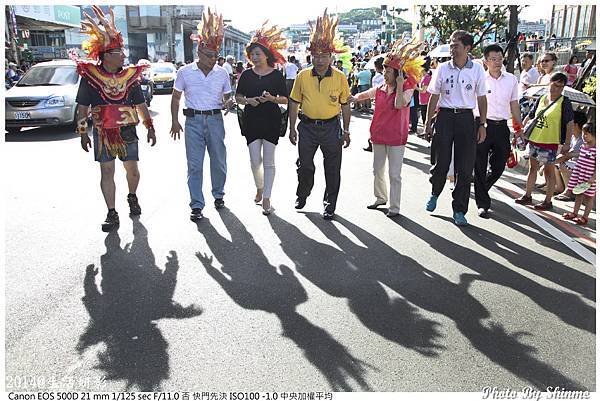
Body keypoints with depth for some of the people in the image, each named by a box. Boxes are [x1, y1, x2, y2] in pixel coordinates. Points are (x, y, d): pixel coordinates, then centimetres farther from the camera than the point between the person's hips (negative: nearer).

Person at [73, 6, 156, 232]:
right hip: (102, 132, -1)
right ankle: (112, 214, 8)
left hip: (127, 131, 1)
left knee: (132, 170, 7)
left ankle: (132, 197, 37)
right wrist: (82, 133, 0)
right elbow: (82, 107, 2)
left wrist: (150, 127, 7)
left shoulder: (130, 75, 4)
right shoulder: (90, 76, -2)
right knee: (107, 172, 1)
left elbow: (141, 104, 9)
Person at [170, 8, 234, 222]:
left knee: (219, 161, 9)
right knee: (194, 165, -1)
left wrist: (229, 103, -12)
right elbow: (176, 97, 8)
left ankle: (218, 195, 31)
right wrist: (174, 121, 2)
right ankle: (196, 205, 4)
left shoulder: (222, 73, 4)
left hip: (215, 119, 2)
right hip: (193, 120, -1)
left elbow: (227, 96, 13)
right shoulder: (185, 72, 1)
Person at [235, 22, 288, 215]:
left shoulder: (277, 75, 0)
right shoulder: (246, 75, 6)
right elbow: (238, 97, 9)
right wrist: (247, 100, -12)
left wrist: (272, 98, -18)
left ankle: (266, 199, 4)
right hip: (251, 120, 2)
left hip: (271, 121, -2)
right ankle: (259, 188, 32)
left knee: (268, 161, -1)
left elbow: (285, 99, 0)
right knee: (255, 161, 4)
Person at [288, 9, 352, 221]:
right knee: (304, 165, 10)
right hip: (307, 126, 1)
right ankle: (302, 194, 36)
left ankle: (330, 204, 19)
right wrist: (292, 128, 3)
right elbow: (294, 103, 5)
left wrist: (346, 130, 3)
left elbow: (345, 105, 5)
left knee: (332, 169, 5)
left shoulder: (340, 77, -1)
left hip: (331, 127, 0)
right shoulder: (303, 76, 0)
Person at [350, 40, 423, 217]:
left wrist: (399, 85, -23)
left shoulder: (407, 90, -8)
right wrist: (350, 98, 0)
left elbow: (399, 104, -27)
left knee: (394, 174, -2)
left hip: (396, 138, -6)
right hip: (378, 135, 6)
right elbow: (361, 95, 18)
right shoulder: (380, 89, 6)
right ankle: (380, 198, 36)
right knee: (378, 171, 17)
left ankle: (394, 207, 7)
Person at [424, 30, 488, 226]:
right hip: (445, 116, 0)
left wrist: (482, 124, 3)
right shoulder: (442, 68, 3)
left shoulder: (477, 70, 2)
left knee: (465, 167, 0)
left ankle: (459, 210, 9)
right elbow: (434, 98, 7)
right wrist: (428, 123, 4)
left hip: (466, 118, 0)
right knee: (440, 162, 1)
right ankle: (434, 194, 30)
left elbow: (481, 99, 7)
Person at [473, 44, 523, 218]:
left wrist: (519, 125, 12)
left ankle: (481, 189, 35)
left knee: (499, 166, 8)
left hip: (502, 126, 4)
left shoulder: (511, 80, 9)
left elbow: (514, 104, 16)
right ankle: (483, 203, 8)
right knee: (480, 167, -1)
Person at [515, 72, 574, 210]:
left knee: (549, 171, 2)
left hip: (550, 142, -6)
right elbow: (530, 116, 17)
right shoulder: (541, 99, 7)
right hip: (534, 139, 6)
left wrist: (566, 143, -14)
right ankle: (527, 196, 26)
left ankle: (548, 201, 11)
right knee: (533, 168, 15)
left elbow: (570, 123, -10)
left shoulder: (564, 102, -8)